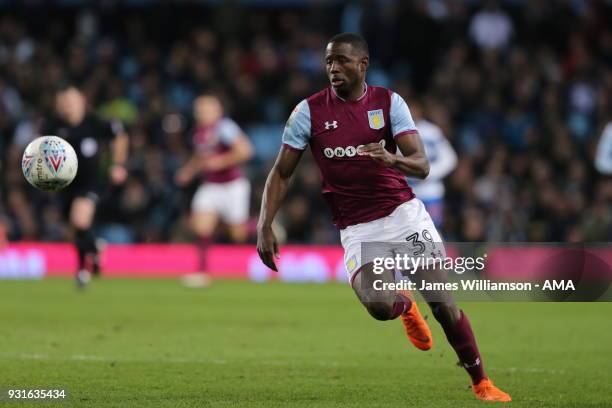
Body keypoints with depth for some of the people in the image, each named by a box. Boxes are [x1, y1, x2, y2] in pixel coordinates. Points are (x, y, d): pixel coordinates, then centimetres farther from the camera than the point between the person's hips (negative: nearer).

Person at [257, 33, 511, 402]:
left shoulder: (389, 102, -2)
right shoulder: (309, 111, -3)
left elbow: (421, 165, -10)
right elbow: (282, 173, 2)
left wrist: (393, 159, -33)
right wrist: (265, 226, -9)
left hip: (404, 212, 1)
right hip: (358, 228, -1)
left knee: (444, 301, -4)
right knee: (379, 306, -24)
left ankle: (481, 383, 13)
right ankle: (404, 305, 14)